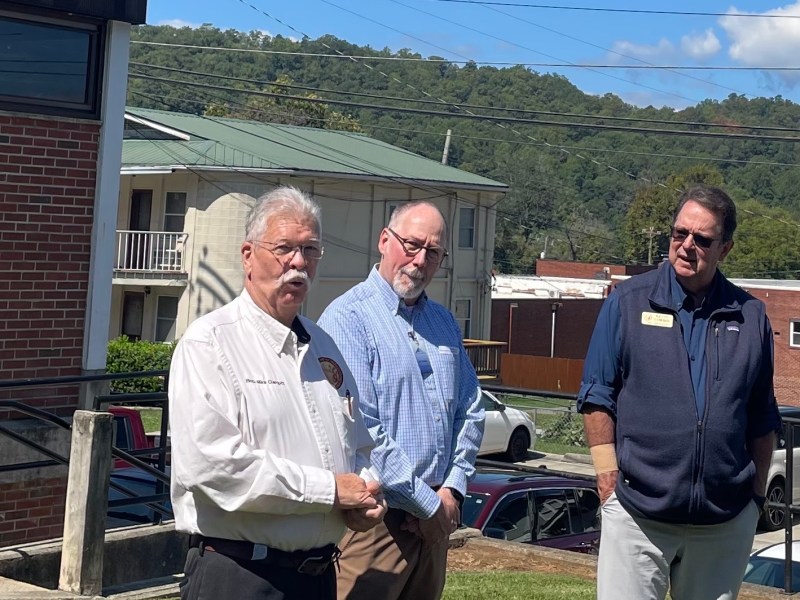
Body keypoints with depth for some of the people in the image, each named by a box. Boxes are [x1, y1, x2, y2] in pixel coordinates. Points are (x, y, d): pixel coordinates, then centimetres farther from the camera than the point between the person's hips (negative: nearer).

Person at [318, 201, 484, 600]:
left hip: (436, 518, 7)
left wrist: (452, 491, 0)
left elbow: (470, 411, 15)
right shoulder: (348, 317, -11)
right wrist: (428, 503, -14)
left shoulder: (444, 323, 14)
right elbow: (361, 429, -18)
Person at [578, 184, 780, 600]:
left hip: (726, 522, 3)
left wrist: (756, 493, 10)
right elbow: (597, 398, 1)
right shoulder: (628, 302, 0)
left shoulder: (750, 316, 7)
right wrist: (608, 476, -6)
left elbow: (762, 420, 14)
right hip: (637, 513, -2)